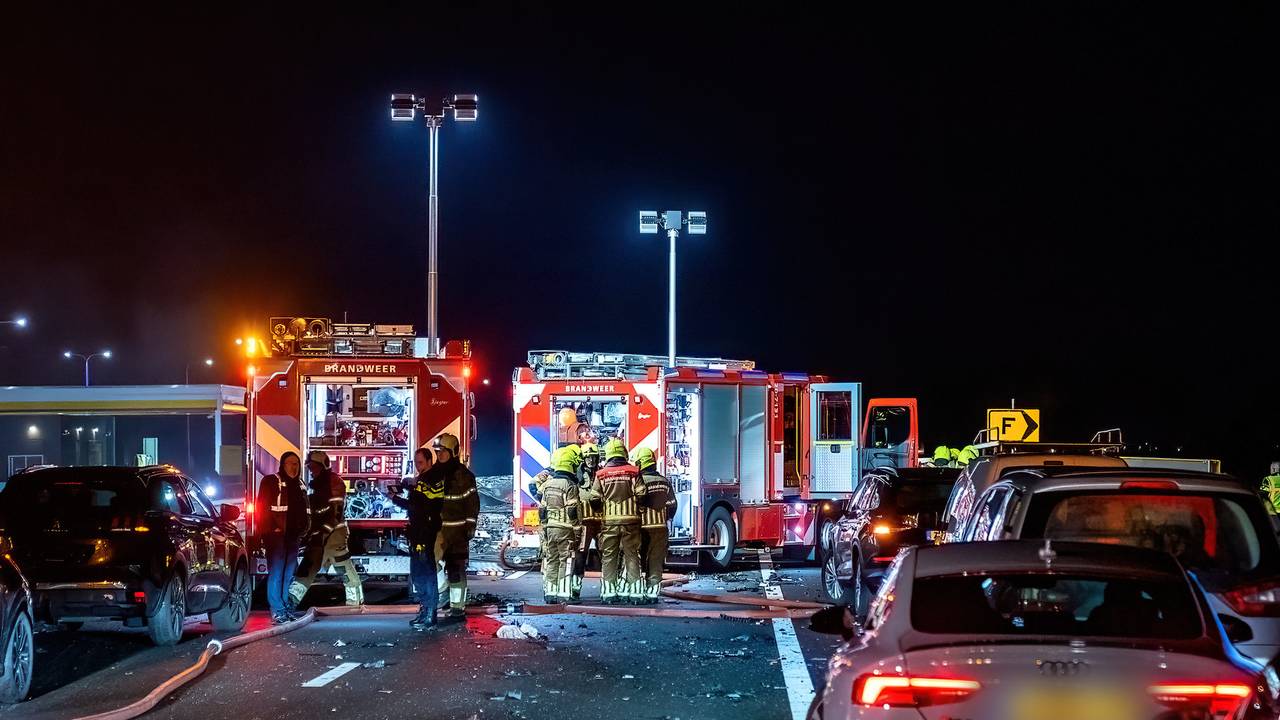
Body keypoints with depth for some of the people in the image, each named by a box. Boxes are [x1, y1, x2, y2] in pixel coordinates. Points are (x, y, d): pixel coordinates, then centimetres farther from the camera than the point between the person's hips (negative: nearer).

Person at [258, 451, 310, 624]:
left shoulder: (300, 486, 18)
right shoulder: (271, 482, -3)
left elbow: (304, 511, 24)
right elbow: (262, 508, -8)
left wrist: (303, 529, 12)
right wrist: (270, 530, -14)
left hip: (293, 536, 7)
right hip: (276, 536, -7)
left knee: (289, 573, 9)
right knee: (276, 572, -9)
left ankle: (286, 607, 16)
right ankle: (277, 610, -9)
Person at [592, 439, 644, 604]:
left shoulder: (601, 475, 2)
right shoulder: (633, 473, 0)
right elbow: (641, 495, -4)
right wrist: (639, 514, 7)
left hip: (609, 522, 0)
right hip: (630, 520, 0)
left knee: (609, 557, 6)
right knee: (632, 555, 6)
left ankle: (609, 593, 4)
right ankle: (634, 592, 5)